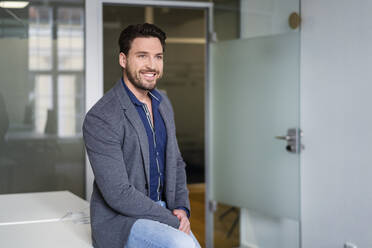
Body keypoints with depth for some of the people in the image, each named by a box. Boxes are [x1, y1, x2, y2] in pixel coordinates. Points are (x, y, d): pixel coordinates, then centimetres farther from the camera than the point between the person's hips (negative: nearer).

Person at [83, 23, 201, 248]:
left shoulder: (163, 103, 8)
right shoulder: (100, 118, -18)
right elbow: (118, 194, -20)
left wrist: (182, 208, -1)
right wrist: (172, 221, -16)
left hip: (161, 209, 7)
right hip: (118, 220, -7)